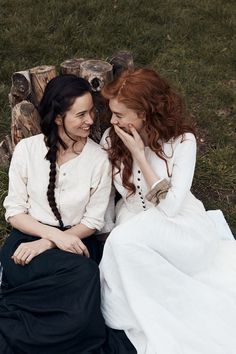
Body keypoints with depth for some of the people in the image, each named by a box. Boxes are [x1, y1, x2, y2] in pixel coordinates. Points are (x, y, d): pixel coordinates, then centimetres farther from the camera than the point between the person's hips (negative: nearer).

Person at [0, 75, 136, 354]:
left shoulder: (99, 159, -4)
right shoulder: (27, 149, -3)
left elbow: (93, 221, -1)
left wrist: (46, 244, -15)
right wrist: (54, 235, -17)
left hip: (75, 241, 1)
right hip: (28, 237, -1)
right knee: (82, 276, -33)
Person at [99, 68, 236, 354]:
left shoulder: (182, 141, -15)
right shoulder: (111, 138, -5)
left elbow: (170, 206, -21)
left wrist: (139, 155, -23)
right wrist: (108, 233, -12)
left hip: (180, 228, -3)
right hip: (132, 228, 4)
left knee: (125, 240, -32)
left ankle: (124, 319, -11)